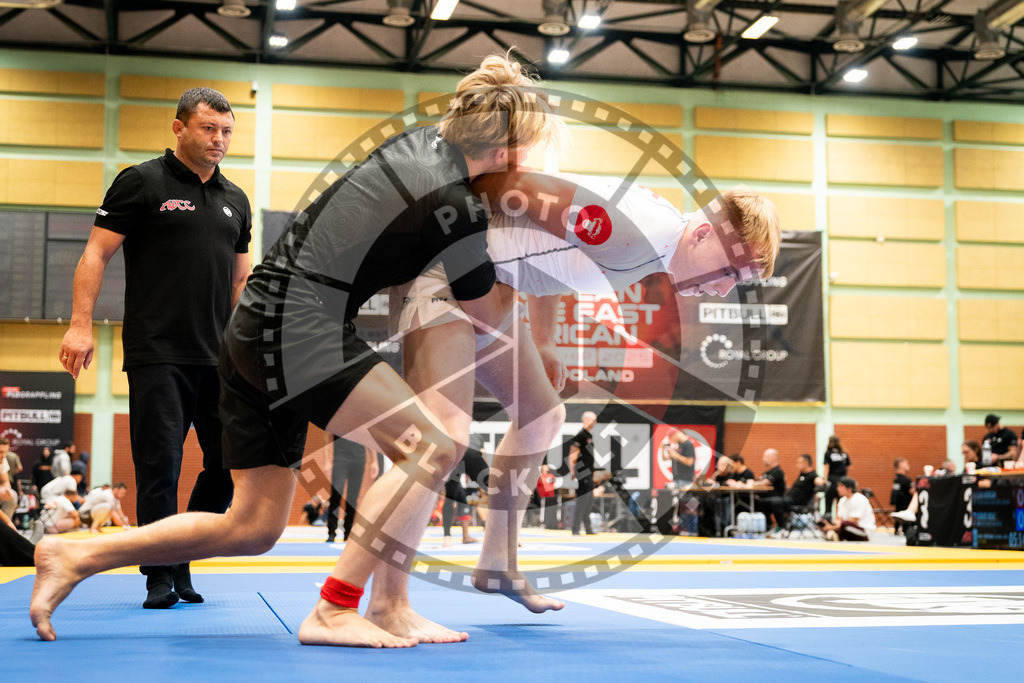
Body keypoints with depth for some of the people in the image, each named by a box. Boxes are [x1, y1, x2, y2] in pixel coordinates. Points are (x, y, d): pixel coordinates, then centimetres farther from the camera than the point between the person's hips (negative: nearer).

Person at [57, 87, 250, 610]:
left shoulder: (235, 200, 17)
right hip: (157, 355, -5)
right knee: (159, 467, -4)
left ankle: (182, 558, 20)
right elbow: (96, 255, -1)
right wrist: (81, 325, -11)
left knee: (233, 462, 4)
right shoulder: (142, 183, 2)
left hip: (220, 357, 5)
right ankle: (161, 577, 7)